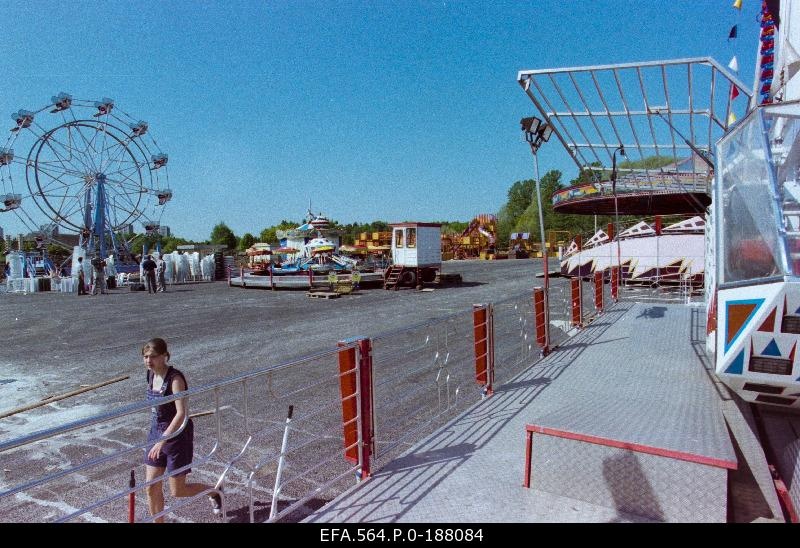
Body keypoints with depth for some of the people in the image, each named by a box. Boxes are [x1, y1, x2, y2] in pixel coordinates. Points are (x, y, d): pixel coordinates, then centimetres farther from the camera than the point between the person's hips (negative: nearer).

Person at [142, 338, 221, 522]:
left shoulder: (175, 378, -23)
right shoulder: (151, 374, 0)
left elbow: (182, 414, -31)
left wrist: (162, 440, -36)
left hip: (177, 436, -7)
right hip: (157, 432, 7)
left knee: (177, 491, 6)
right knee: (152, 487, 8)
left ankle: (214, 491, 32)